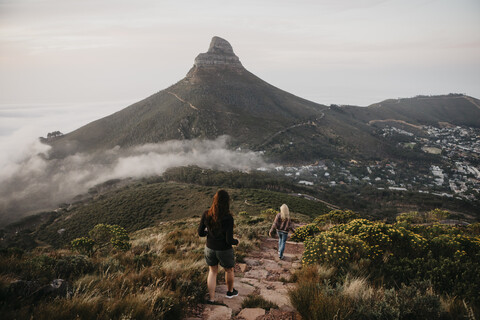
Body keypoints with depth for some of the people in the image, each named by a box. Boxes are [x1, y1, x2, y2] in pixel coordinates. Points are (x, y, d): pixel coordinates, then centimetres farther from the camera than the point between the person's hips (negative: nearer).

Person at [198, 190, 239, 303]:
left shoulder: (206, 215, -15)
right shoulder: (228, 218, -27)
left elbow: (200, 233, -5)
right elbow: (229, 240, -24)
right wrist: (236, 241, -2)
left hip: (210, 249, 3)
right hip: (224, 251, -3)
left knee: (212, 272, 25)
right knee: (229, 270, 25)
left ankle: (211, 298, 33)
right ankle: (230, 291, 48)